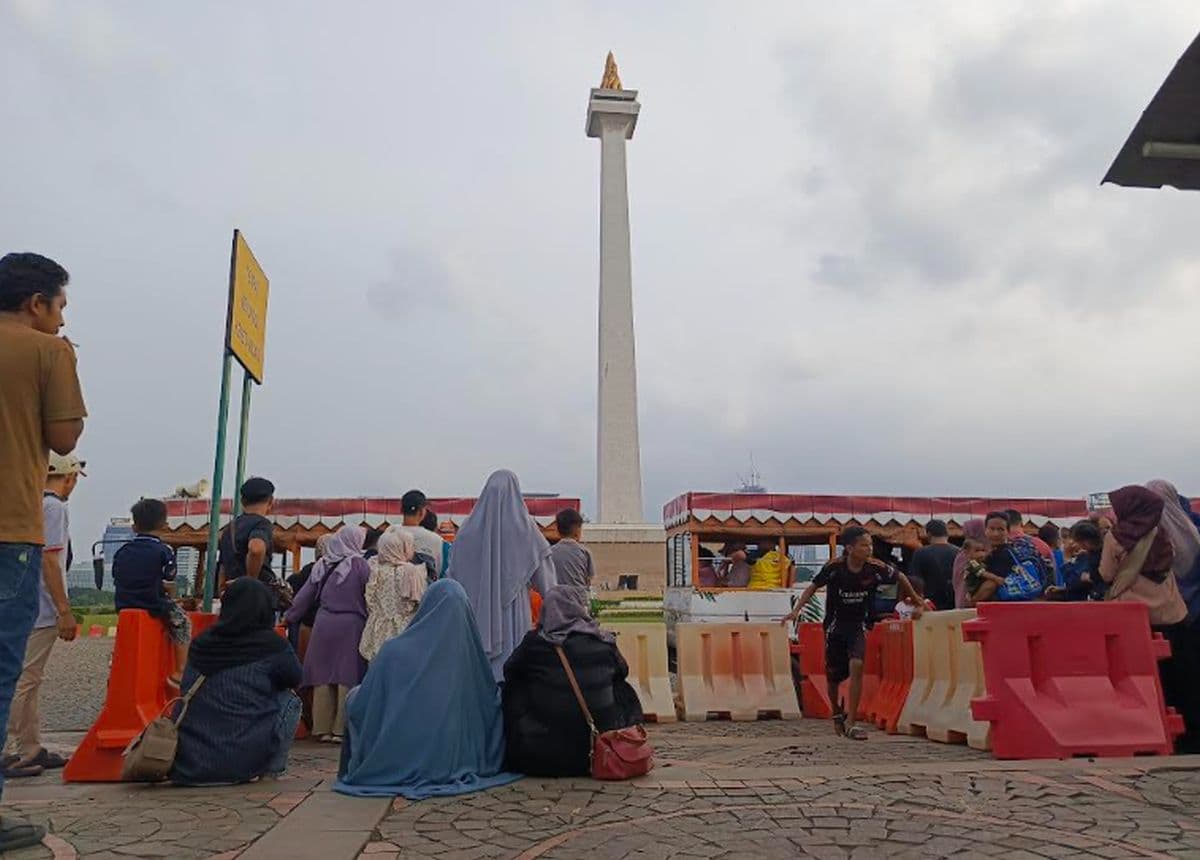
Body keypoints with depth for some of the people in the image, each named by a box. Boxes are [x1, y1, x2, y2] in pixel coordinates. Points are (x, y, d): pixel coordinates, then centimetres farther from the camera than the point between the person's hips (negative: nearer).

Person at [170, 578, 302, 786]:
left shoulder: (201, 642, 4)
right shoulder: (272, 645, -7)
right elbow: (294, 678, 8)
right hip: (243, 759, -5)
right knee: (289, 702, 17)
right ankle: (270, 769, 13)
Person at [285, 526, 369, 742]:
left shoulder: (321, 566, 6)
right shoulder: (360, 565, -6)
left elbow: (305, 596, 10)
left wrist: (289, 617, 22)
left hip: (323, 624, 4)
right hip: (351, 626, -4)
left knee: (323, 678, 10)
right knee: (347, 678, 2)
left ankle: (322, 728, 15)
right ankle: (341, 730, 3)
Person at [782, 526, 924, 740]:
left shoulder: (875, 568, -16)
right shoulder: (835, 567, -20)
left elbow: (900, 577, 3)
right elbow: (813, 586, -7)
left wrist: (917, 604, 9)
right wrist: (796, 610, -18)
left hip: (858, 625, 1)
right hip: (835, 624, 0)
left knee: (856, 667, -21)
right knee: (833, 674, 8)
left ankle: (850, 723, -12)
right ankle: (837, 713, 38)